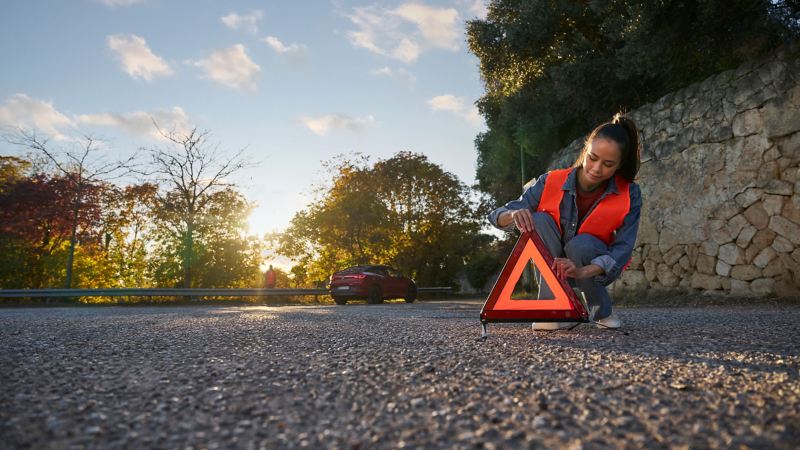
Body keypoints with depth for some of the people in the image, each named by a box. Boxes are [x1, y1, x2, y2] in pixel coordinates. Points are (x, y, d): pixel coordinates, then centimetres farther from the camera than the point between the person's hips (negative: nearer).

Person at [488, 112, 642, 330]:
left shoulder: (629, 194, -17)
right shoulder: (551, 182, -19)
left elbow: (623, 248, -23)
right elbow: (498, 216, -18)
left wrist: (582, 272, -42)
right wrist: (514, 215, -44)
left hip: (597, 269, 0)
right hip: (551, 267, 0)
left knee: (581, 244, -34)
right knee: (540, 220, -27)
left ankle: (603, 311, -4)